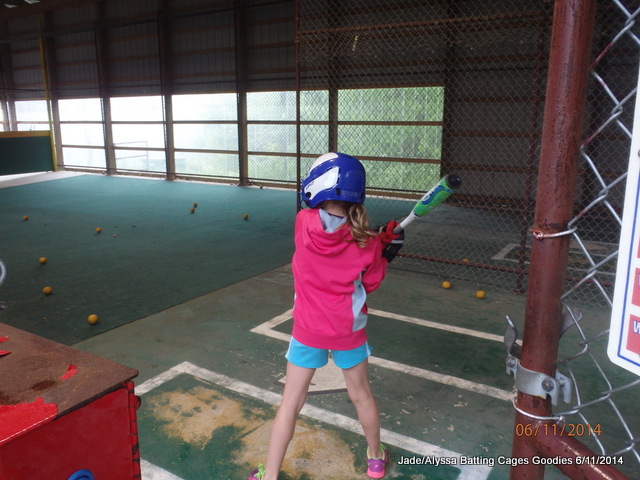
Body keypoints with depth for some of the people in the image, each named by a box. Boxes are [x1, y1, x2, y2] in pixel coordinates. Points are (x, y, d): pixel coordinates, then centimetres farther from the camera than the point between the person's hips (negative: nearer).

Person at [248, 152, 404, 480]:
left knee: (291, 402, 11)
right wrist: (385, 252, 5)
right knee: (361, 395, 22)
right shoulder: (366, 243, -14)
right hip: (348, 331, 1)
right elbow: (370, 283, -1)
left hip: (308, 330, 0)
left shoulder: (303, 222, -15)